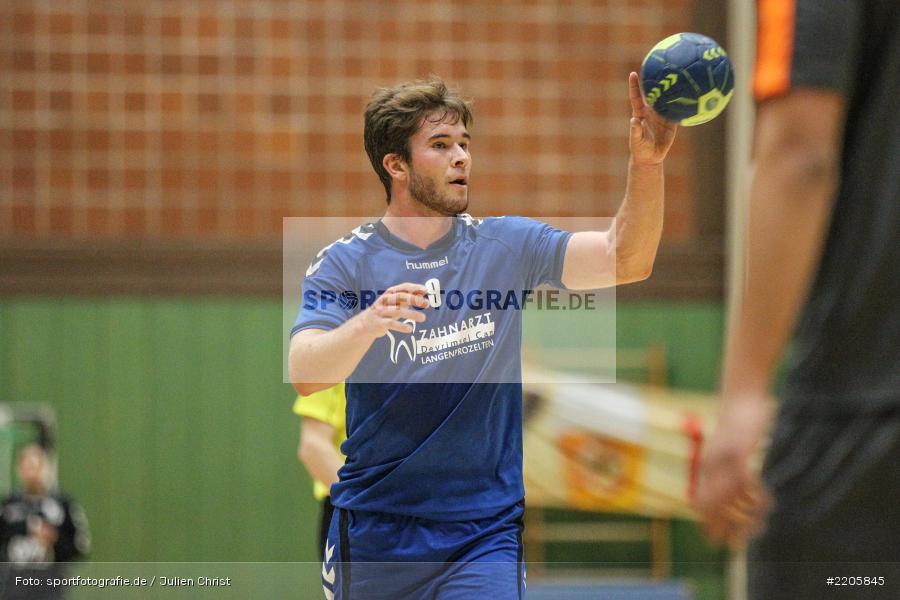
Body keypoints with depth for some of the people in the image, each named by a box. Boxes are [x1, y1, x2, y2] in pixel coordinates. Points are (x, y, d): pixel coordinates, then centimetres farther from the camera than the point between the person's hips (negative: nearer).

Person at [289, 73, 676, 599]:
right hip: (372, 531, 0)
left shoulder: (507, 245, 3)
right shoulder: (346, 263, -3)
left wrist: (648, 161, -25)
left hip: (484, 531, 0)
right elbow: (305, 376, -18)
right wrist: (366, 324, -38)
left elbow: (625, 259, -9)